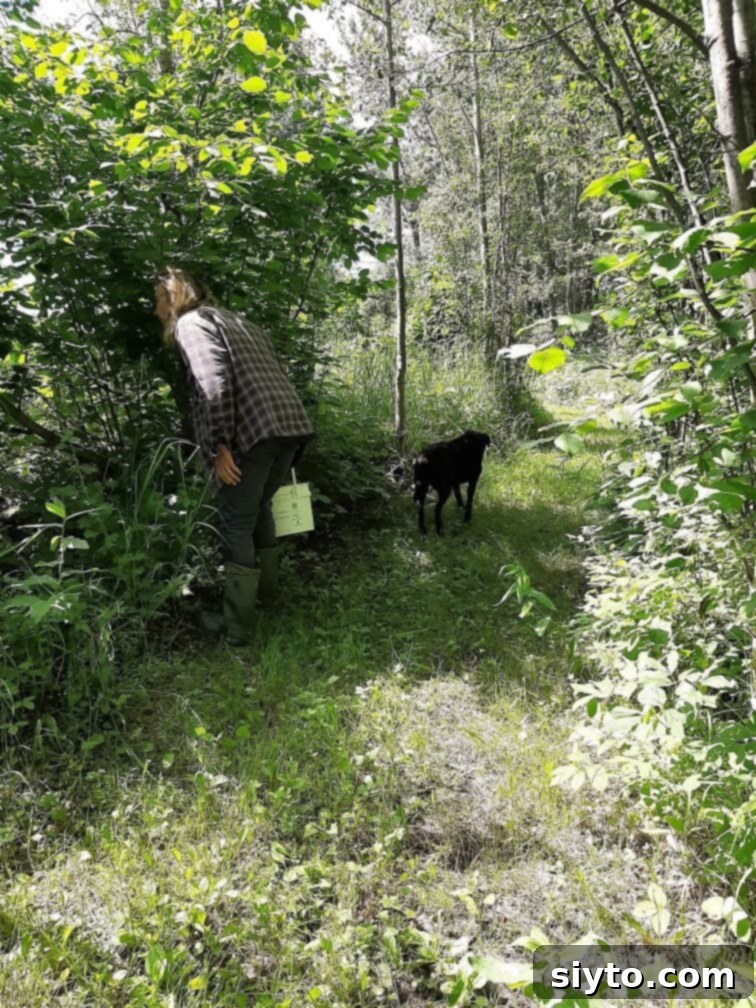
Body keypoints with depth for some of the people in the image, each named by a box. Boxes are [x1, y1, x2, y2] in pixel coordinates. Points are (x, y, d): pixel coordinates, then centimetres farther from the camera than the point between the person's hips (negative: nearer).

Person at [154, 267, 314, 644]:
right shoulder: (237, 320, 30)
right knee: (259, 507, 26)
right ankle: (264, 589, 40)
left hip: (251, 431, -8)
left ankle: (238, 623, 6)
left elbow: (215, 384, -14)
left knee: (236, 523, 1)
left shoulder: (190, 323, 4)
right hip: (291, 424, 9)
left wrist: (220, 446, -15)